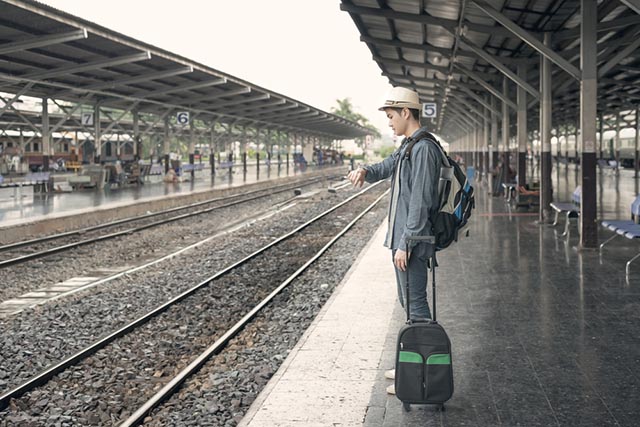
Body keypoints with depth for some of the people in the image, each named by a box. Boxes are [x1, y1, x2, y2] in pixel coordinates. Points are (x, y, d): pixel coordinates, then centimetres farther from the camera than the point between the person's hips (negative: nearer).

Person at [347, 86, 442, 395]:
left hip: (411, 241, -10)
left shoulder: (424, 149, -17)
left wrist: (405, 243, -21)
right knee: (409, 303, 17)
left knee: (416, 304, -5)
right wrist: (364, 171, 0)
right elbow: (384, 169, 25)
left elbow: (420, 202, -21)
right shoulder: (406, 147, 14)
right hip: (401, 236, 10)